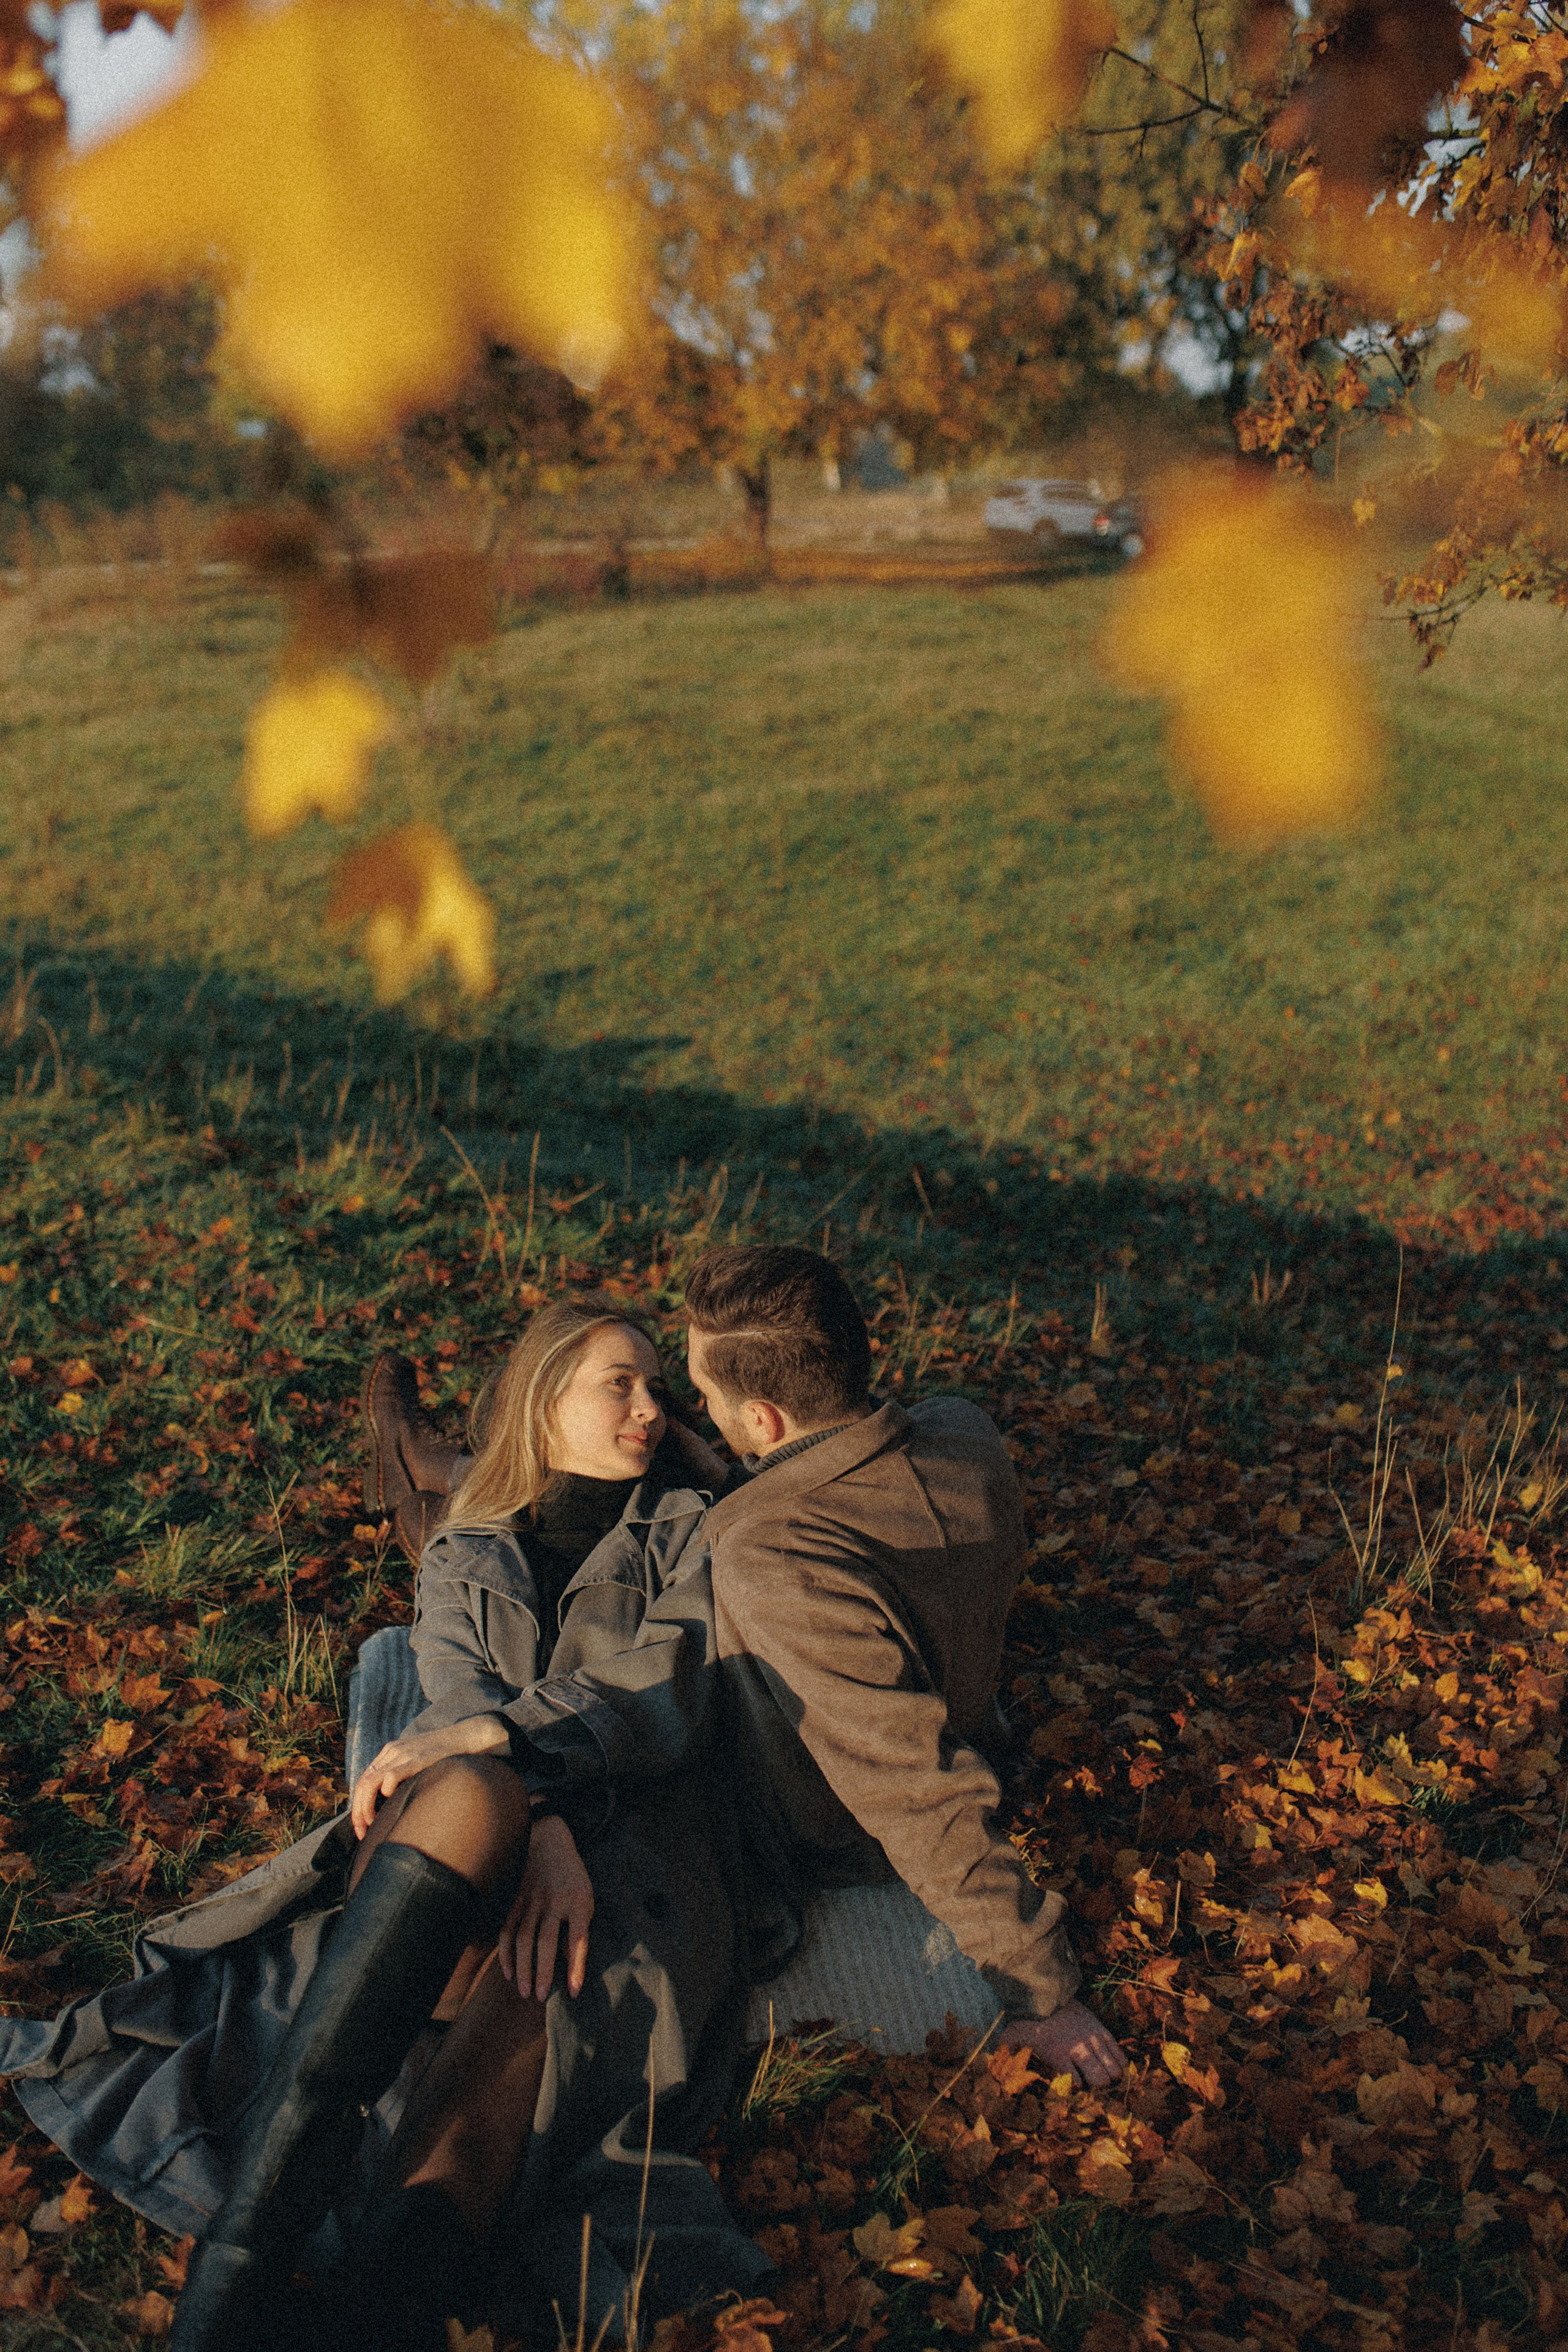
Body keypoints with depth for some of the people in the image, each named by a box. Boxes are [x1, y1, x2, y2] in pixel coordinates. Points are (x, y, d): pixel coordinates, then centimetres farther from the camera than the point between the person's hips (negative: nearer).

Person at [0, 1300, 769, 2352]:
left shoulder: (688, 1531, 20)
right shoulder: (460, 1561, 25)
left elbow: (664, 1700, 3)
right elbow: (464, 1706, 5)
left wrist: (490, 1737, -13)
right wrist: (535, 1828, -17)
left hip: (638, 1844, 0)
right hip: (481, 1836, 1)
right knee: (467, 1799, -38)